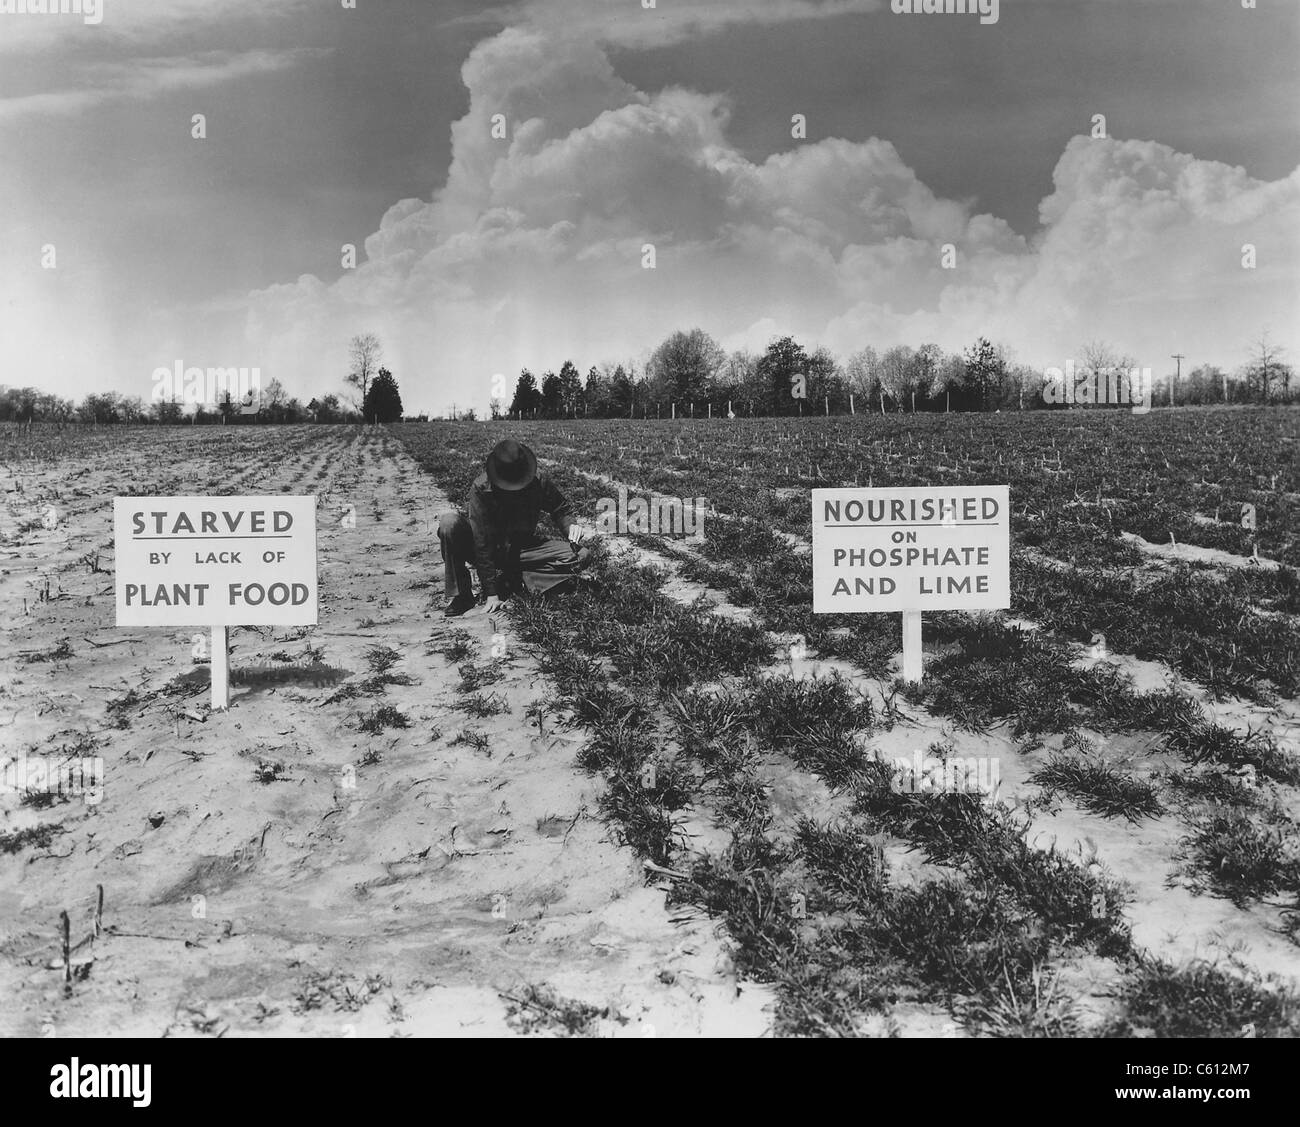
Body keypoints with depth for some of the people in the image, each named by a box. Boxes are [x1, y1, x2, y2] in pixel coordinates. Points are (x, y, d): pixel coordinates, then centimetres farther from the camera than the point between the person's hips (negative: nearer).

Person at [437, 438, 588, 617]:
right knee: (449, 523, -31)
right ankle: (460, 594, -20)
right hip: (487, 549, -2)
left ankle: (511, 582, -15)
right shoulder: (480, 487, -27)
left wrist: (570, 525, -22)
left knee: (579, 556, -19)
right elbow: (482, 542, -28)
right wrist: (491, 593, -31)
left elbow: (561, 509, 3)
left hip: (522, 548, 2)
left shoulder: (539, 483, -18)